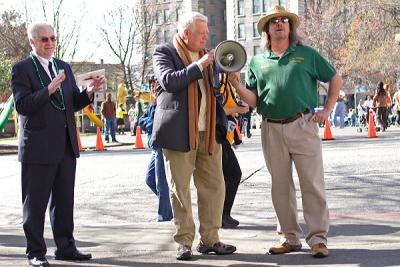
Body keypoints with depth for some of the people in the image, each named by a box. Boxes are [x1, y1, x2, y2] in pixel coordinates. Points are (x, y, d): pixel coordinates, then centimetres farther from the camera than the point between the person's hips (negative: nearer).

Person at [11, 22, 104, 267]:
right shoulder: (22, 69, -5)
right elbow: (22, 105, -15)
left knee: (64, 200, 12)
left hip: (66, 145, 6)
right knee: (35, 203, 2)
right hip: (38, 146, -6)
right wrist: (49, 89, -25)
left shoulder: (64, 67, 14)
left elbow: (74, 104, 14)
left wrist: (89, 92, -6)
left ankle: (65, 246, 21)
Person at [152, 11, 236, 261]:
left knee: (215, 186, 5)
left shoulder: (206, 55, 17)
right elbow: (168, 80, -17)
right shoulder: (164, 52, 0)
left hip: (208, 132, 6)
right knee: (180, 189, 0)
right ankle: (185, 242, 8)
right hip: (179, 132, -6)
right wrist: (199, 66, -15)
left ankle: (209, 239, 15)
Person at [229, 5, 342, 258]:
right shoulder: (257, 61, 12)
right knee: (281, 187, 8)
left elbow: (335, 79, 13)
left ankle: (318, 238, 2)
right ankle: (289, 237, 18)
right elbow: (253, 100, 8)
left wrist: (327, 110, 4)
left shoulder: (306, 54, 7)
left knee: (313, 184, -4)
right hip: (271, 130, 3)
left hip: (303, 125, -2)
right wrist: (236, 84, -9)